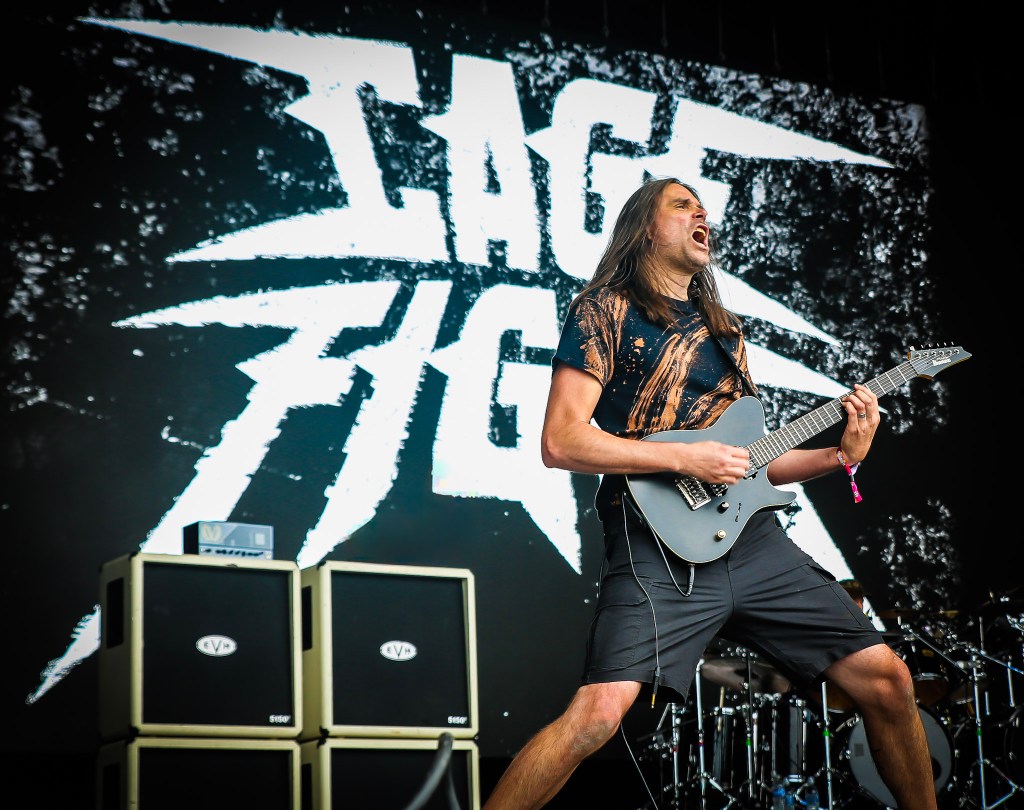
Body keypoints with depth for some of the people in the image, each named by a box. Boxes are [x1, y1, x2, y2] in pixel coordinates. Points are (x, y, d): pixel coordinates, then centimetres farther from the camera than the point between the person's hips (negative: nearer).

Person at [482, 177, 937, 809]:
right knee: (600, 711, -25)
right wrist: (685, 457, -13)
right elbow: (560, 441, -7)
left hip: (755, 538, 7)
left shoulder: (724, 328, 24)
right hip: (660, 548, -6)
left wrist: (841, 455, 11)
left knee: (885, 676, 2)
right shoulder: (607, 308, 3)